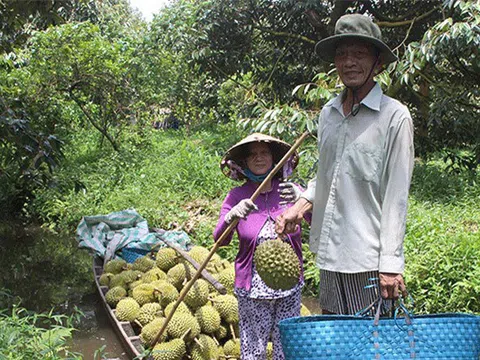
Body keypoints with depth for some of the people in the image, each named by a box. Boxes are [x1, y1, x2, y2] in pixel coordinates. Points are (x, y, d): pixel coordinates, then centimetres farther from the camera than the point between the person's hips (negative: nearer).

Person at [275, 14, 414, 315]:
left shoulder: (395, 116, -8)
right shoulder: (329, 112, 11)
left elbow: (396, 197, -10)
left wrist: (391, 264, -12)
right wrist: (300, 206, 6)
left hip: (369, 257, -6)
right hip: (330, 253, 6)